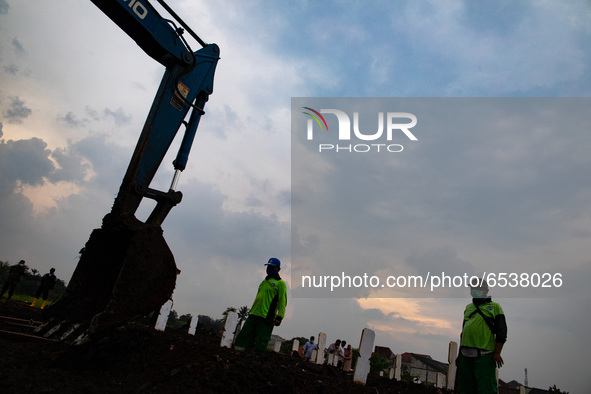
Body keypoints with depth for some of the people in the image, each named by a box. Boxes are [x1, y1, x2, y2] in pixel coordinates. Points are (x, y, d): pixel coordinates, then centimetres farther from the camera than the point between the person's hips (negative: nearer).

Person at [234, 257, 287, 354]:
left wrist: (279, 317, -19)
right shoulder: (264, 281, 22)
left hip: (266, 318, -7)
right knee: (240, 346, 1)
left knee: (259, 348, -6)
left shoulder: (280, 283, 0)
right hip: (253, 315, 7)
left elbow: (282, 302, -9)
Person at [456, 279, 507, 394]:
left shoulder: (494, 307, 5)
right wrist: (460, 352, 20)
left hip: (484, 355, -6)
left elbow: (501, 332, -1)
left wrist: (497, 353, -10)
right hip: (465, 355, 6)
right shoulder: (468, 307, 21)